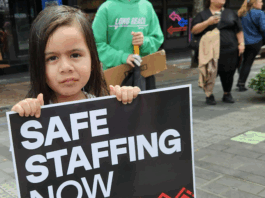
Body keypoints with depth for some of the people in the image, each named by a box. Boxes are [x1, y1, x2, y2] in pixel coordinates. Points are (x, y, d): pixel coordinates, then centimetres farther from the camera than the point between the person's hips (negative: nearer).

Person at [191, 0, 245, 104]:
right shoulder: (202, 15, 7)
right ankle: (209, 95, 15)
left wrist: (241, 43, 4)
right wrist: (208, 22, -14)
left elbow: (239, 30, 15)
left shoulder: (231, 13, 15)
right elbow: (194, 30, -5)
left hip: (230, 51, 3)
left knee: (228, 74, 5)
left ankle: (227, 94, 23)